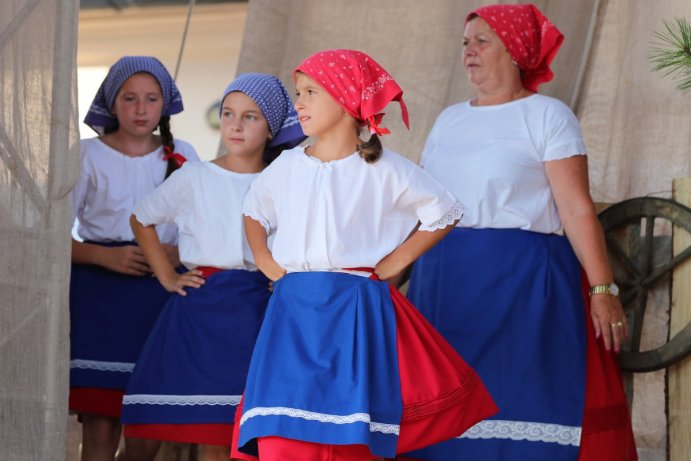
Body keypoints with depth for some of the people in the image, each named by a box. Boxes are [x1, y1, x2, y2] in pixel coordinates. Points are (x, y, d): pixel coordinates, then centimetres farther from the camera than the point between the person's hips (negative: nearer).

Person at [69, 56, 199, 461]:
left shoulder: (182, 156, 11)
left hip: (161, 295, 2)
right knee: (100, 427, -8)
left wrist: (181, 253, -7)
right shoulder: (89, 155, 5)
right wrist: (106, 256, -14)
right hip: (100, 294, -2)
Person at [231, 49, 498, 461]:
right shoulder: (287, 166, 10)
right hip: (292, 312, 3)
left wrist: (395, 261, 0)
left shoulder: (383, 170, -1)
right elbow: (254, 211, 28)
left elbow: (445, 213, 5)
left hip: (355, 314, -3)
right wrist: (265, 261, 13)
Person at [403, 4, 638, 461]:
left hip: (521, 279, -6)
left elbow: (577, 208, -9)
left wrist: (602, 289, -15)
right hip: (446, 282, 6)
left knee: (519, 398, -7)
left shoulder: (547, 115, -1)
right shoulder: (449, 120, 17)